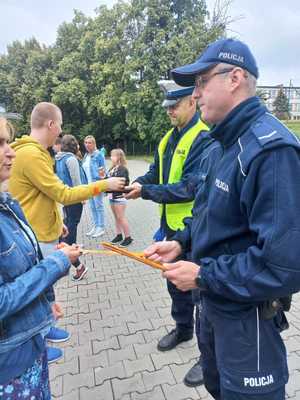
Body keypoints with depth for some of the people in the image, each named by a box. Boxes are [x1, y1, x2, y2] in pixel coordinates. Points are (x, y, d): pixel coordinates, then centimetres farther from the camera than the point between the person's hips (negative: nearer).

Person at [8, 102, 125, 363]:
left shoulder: (33, 152, 10)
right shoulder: (31, 155, -23)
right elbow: (63, 195, -24)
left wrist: (55, 222, 19)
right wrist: (104, 185, -17)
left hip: (42, 231, 10)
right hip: (37, 237, -10)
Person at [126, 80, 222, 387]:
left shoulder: (206, 140, -17)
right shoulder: (169, 138, 10)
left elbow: (190, 188, -25)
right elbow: (156, 173, 14)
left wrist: (146, 192, -23)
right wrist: (138, 182, -7)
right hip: (172, 226, 8)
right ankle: (183, 328, 47)